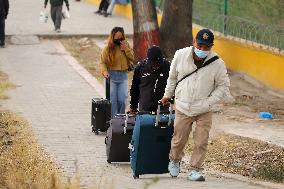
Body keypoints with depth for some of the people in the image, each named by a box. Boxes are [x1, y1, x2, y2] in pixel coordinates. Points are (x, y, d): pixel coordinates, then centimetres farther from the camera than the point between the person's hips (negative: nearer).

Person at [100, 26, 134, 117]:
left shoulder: (126, 46, 7)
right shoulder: (108, 48, -2)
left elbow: (132, 58, -1)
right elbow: (102, 62, -1)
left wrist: (126, 48, -11)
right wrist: (104, 71, -18)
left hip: (123, 76, 2)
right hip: (111, 76, -2)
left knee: (122, 100, -3)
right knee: (112, 100, -5)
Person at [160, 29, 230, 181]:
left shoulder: (217, 64, -13)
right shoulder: (180, 55, -8)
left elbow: (223, 86, -2)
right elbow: (172, 77, 10)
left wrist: (208, 102, -11)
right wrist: (167, 95, 19)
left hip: (204, 111, -1)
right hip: (183, 108, 1)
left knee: (201, 142, -4)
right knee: (178, 140, 11)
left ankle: (195, 169, 11)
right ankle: (174, 161, 39)